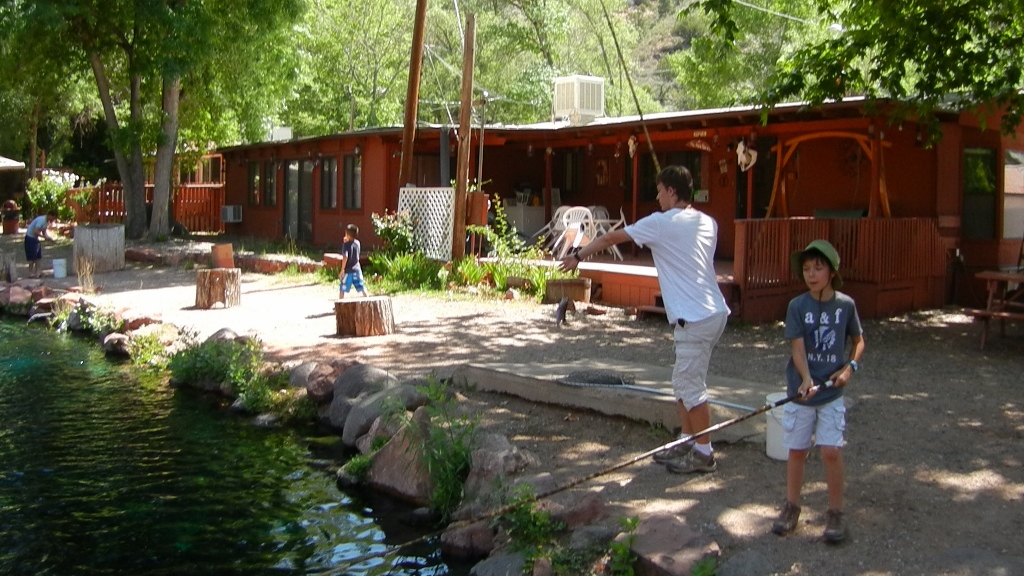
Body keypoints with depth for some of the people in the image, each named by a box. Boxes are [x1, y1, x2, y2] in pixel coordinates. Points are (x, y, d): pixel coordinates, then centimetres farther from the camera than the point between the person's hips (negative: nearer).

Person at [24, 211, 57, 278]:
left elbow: (44, 231, 10)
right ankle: (31, 273, 2)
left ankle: (37, 273, 13)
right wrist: (45, 236, -28)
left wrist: (49, 238, -6)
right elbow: (35, 232, -33)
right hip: (30, 237, -9)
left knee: (38, 256, 8)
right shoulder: (41, 220, -27)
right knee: (32, 257, -6)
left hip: (35, 238, 9)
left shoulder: (47, 221, 1)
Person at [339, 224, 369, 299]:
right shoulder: (357, 243, 3)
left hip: (348, 270, -5)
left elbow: (345, 257, -23)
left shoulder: (346, 245, -14)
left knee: (342, 289, 4)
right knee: (361, 287, 10)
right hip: (357, 269, 5)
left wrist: (342, 270, -18)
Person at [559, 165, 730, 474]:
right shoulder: (708, 223, 11)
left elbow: (610, 238, 1)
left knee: (691, 386, 0)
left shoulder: (661, 223, -9)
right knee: (684, 383, 17)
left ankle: (704, 453, 8)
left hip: (695, 318, -9)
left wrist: (578, 256, 14)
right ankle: (686, 443, 24)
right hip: (713, 312, 9)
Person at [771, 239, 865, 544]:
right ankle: (791, 507, 25)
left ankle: (835, 513, 11)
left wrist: (850, 366, -6)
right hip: (800, 390, 0)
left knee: (832, 451, -5)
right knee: (796, 450, 9)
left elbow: (858, 341, 11)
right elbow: (797, 347, -14)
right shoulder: (797, 306, -7)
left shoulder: (846, 304, -2)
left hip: (831, 393, 0)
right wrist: (807, 379, -29)